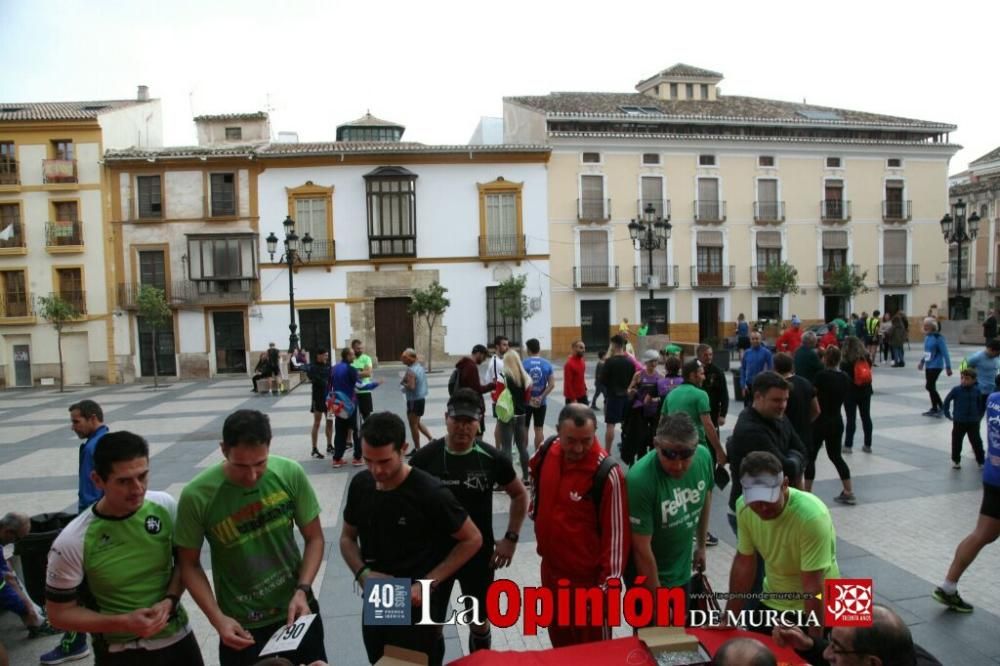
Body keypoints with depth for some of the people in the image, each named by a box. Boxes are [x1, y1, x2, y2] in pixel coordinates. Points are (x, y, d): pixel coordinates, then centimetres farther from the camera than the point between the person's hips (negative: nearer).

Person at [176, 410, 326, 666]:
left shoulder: (291, 474, -16)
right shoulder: (197, 496, -18)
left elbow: (314, 538, -4)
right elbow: (189, 564, -6)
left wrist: (302, 590, -16)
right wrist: (217, 619, -14)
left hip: (296, 611, 2)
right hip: (241, 625, -2)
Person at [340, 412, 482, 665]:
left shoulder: (430, 493, -22)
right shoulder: (360, 484, -6)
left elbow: (472, 540, -13)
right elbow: (347, 537, 8)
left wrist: (429, 583, -18)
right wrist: (362, 573, -10)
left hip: (418, 609, -5)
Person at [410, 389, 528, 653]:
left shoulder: (492, 458, -11)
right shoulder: (424, 458, -13)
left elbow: (520, 495, 4)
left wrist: (511, 538, -1)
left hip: (479, 554, 1)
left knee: (479, 620, 19)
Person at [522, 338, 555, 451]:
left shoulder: (523, 364, -9)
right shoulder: (547, 364, -1)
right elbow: (552, 385, -6)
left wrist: (528, 398, -9)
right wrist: (540, 397, -7)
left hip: (526, 401, -2)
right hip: (541, 402, 2)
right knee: (539, 429, 10)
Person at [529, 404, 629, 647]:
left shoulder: (607, 473, -26)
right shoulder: (546, 453, -9)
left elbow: (616, 532, -19)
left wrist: (609, 582, -17)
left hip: (588, 577, -5)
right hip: (551, 568, 6)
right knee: (558, 637, 26)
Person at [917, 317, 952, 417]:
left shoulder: (938, 337, -16)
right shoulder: (927, 337, 7)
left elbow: (944, 353, -16)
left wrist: (948, 367, -16)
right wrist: (922, 361, 22)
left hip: (936, 366, -8)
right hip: (928, 366, 8)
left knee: (929, 386, -10)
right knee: (931, 387, 12)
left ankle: (941, 408, 2)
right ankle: (934, 408, 22)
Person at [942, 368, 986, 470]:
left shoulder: (976, 391, -3)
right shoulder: (956, 390, -9)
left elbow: (980, 404, 11)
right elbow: (947, 401, 0)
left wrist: (979, 416, 8)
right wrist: (947, 414, 1)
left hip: (973, 422, 1)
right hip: (959, 422, -1)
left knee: (976, 442, 5)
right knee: (956, 442, 7)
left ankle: (981, 461, 19)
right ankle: (956, 461, 20)